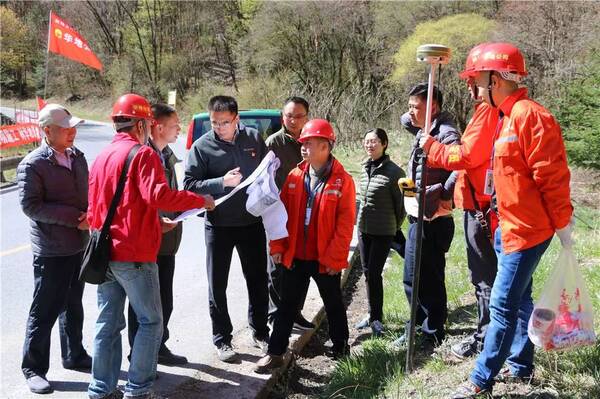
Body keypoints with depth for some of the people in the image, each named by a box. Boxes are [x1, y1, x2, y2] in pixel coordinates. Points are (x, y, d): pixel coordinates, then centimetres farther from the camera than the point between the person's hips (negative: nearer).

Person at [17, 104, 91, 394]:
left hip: (79, 246, 7)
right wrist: (74, 217, -22)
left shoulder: (77, 157, 7)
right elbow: (30, 205, -19)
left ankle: (74, 355, 36)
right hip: (51, 251, -7)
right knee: (45, 311, 1)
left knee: (73, 305, 20)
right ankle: (33, 368, 16)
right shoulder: (32, 165, -14)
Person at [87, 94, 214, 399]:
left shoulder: (101, 157, 14)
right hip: (134, 254, -7)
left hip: (104, 253, 7)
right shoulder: (142, 154, -10)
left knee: (108, 323, 13)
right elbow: (157, 195, -25)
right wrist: (201, 200, -13)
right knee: (151, 321, 5)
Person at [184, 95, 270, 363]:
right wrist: (221, 182, -24)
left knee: (258, 280, 14)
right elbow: (189, 185, -13)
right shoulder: (202, 147, -10)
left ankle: (260, 332, 32)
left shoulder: (254, 138, -1)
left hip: (252, 222, 3)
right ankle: (222, 340, 23)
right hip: (218, 225, -2)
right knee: (217, 286, 7)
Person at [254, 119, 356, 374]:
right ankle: (275, 353, 18)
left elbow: (345, 223, -12)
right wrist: (277, 246, 0)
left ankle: (341, 349, 32)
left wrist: (334, 257, -14)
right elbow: (282, 214, 4)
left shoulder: (342, 180, -11)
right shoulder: (295, 176, 1)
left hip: (325, 259, -3)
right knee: (287, 304, 10)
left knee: (333, 304, 15)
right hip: (295, 255, 3)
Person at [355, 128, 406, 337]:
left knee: (374, 273, -6)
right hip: (363, 229, 7)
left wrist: (395, 228, 2)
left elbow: (401, 202, -7)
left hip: (383, 232, -7)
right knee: (367, 272, 12)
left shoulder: (393, 171, -13)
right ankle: (373, 314, 25)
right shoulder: (365, 168, 8)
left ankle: (376, 317, 7)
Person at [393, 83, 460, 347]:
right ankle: (420, 326, 32)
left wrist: (445, 195, -22)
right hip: (418, 217, 10)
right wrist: (413, 116, 11)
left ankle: (432, 334, 16)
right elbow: (405, 120, 33)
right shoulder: (424, 131, 13)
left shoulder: (445, 133, -17)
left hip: (431, 220, -10)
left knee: (428, 280, 2)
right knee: (413, 279, 18)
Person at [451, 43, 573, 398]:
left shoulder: (529, 115, -19)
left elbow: (552, 175, -19)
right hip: (510, 226, 10)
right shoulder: (505, 117, 11)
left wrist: (563, 224, -15)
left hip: (527, 229, -10)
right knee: (518, 298, 18)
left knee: (503, 304, -4)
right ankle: (521, 365, 32)